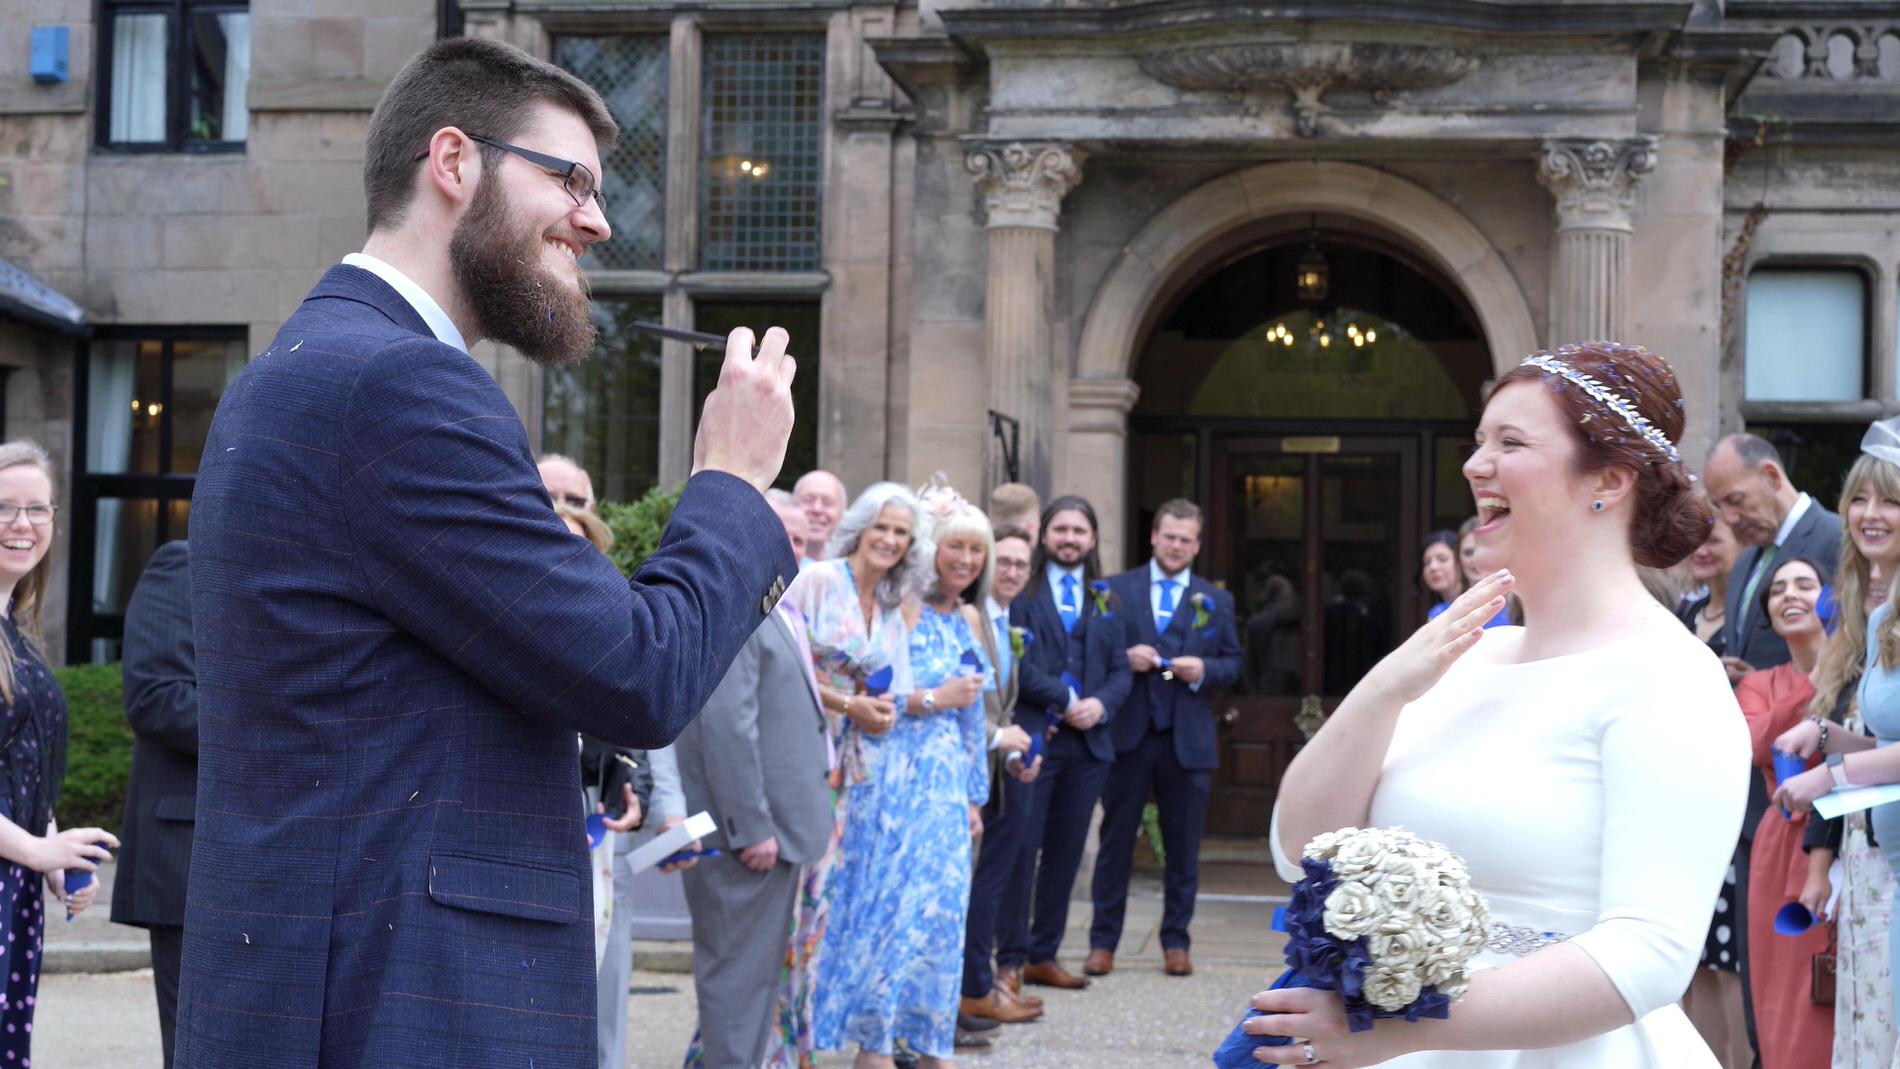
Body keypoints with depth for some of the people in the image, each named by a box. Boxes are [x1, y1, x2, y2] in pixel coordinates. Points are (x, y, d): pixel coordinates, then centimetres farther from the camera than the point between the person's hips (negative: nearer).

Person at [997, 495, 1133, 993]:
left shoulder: (1107, 601, 17)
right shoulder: (1021, 591, 0)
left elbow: (1121, 671, 14)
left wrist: (1101, 704, -6)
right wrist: (1065, 699, -13)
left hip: (1087, 743, 5)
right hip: (1032, 738, -5)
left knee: (1066, 853, 8)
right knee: (1021, 851, -4)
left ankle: (1044, 956, 16)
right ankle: (1011, 959, 2)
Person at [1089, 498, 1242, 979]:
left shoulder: (1217, 600, 11)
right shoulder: (1115, 590, 5)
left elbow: (1232, 664, 10)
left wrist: (1204, 669, -10)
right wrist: (1124, 658, -15)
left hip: (1188, 738, 2)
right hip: (1127, 735, -1)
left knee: (1183, 848, 7)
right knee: (1115, 842, 4)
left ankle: (1176, 941, 17)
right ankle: (1103, 941, 11)